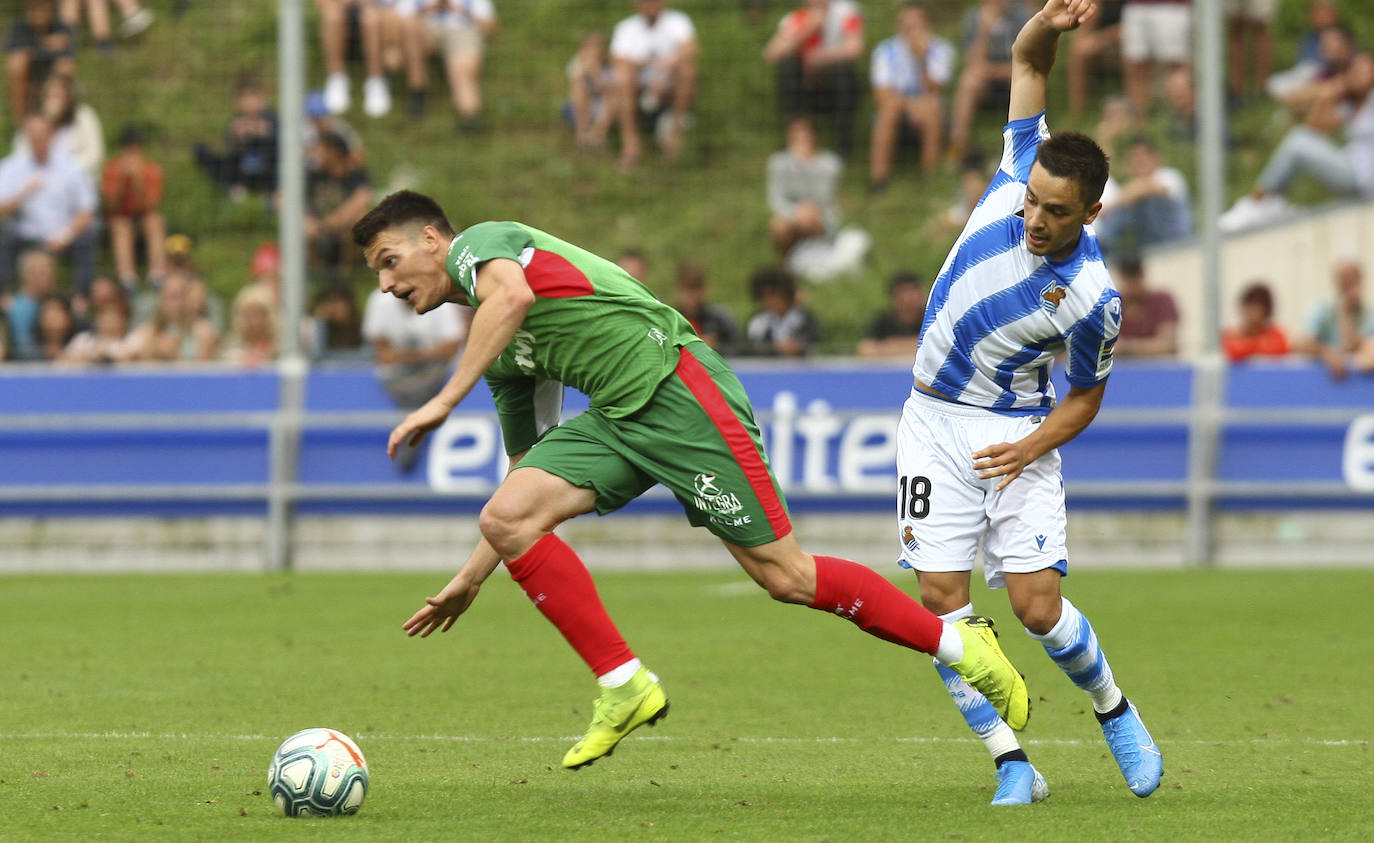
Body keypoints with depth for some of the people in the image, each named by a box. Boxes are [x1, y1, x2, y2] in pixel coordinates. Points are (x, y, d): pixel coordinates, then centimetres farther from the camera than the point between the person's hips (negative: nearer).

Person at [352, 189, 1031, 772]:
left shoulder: (477, 242, -1)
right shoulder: (501, 356, 25)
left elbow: (512, 294, -26)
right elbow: (528, 470, 29)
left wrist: (446, 399, -26)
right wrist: (470, 579, 27)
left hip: (674, 385, -9)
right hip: (617, 419, 9)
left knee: (783, 575, -8)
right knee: (508, 517, -9)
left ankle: (960, 644, 6)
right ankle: (624, 688, -7)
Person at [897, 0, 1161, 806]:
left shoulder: (1093, 298, -18)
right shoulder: (1019, 178, -10)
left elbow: (1087, 393, -2)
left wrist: (1035, 445, -17)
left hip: (1016, 433, -4)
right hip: (935, 420, 4)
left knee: (1038, 606, -9)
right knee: (942, 598, -6)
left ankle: (1117, 712, 21)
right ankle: (1013, 766, 2)